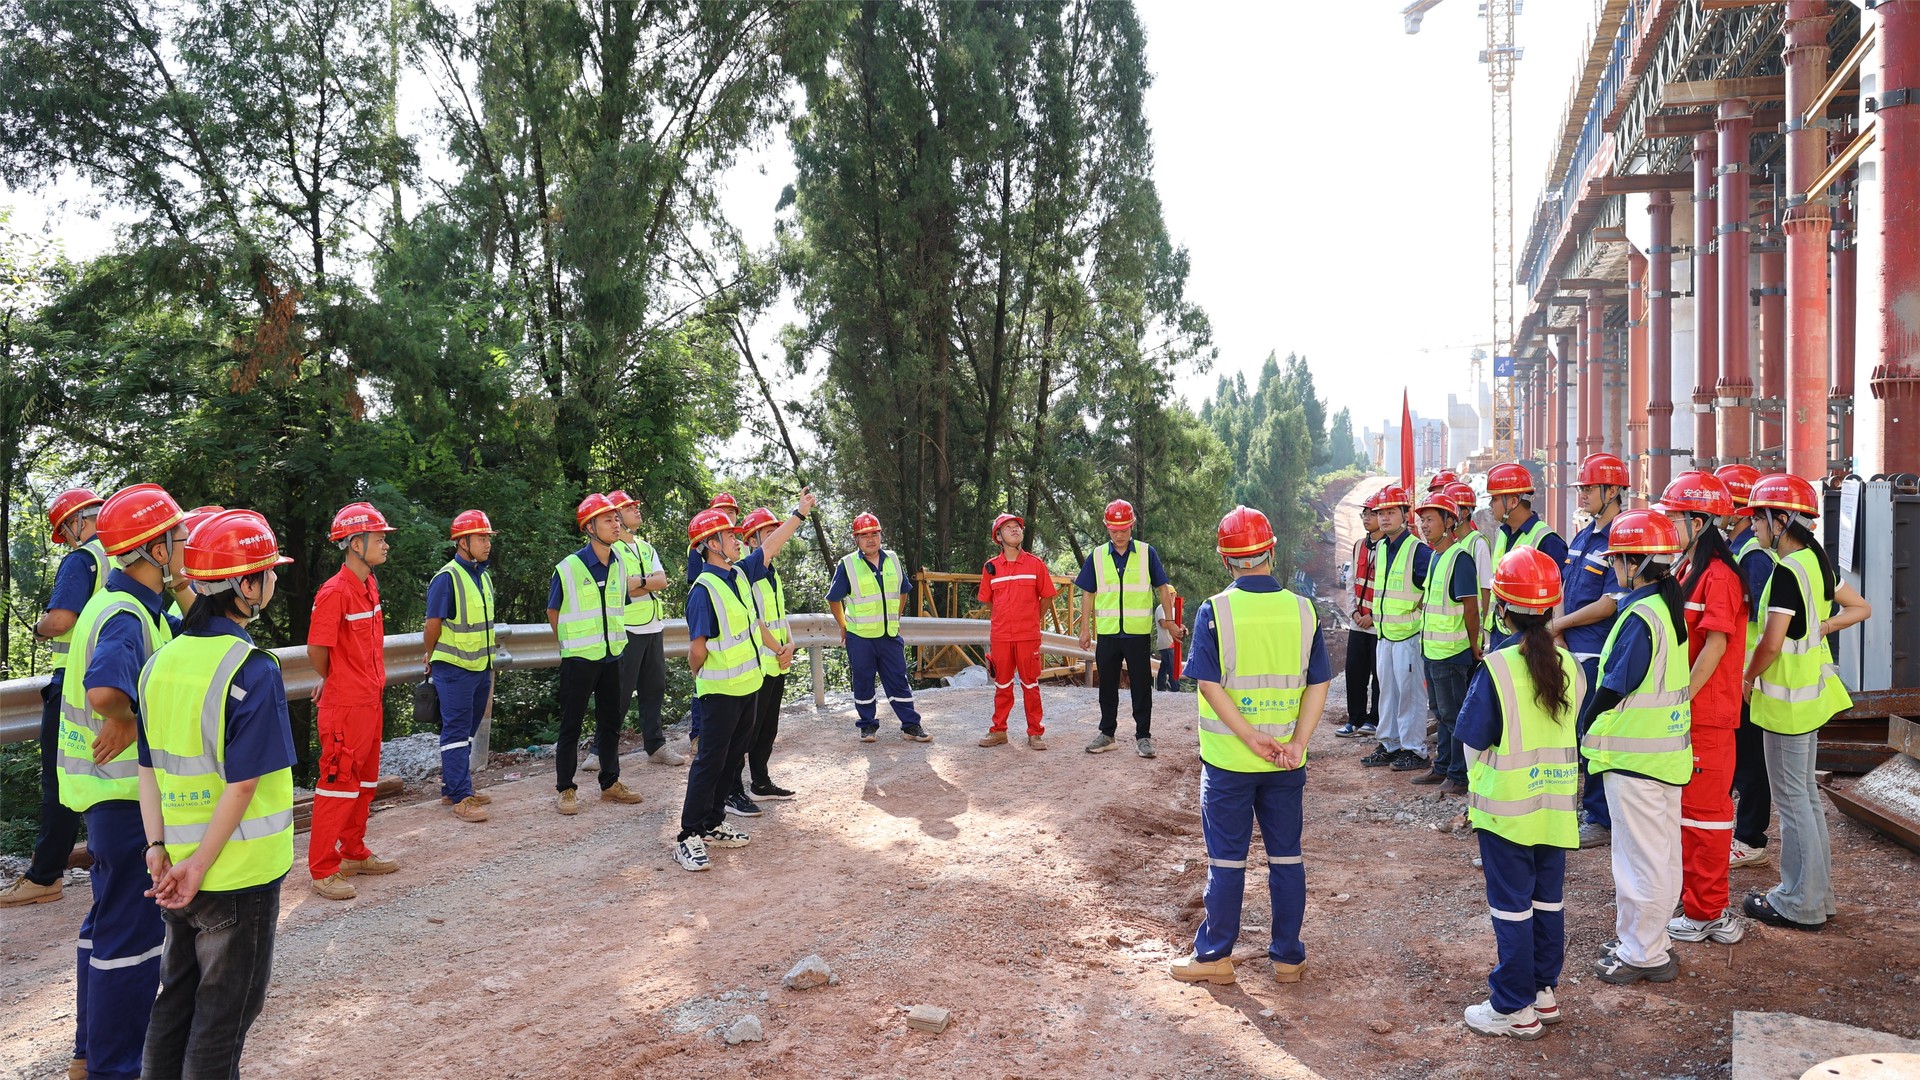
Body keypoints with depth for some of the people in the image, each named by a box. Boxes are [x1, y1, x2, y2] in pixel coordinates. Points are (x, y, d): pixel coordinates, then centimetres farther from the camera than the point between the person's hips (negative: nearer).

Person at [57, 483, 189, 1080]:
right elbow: (104, 689, -42)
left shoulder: (130, 605, 8)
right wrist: (125, 719, -24)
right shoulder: (126, 617, -24)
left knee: (109, 919, 22)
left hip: (113, 790, 11)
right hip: (126, 794, -11)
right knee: (133, 931, 1)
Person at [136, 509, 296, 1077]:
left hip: (178, 868, 7)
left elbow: (148, 766, 4)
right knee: (226, 1008, 9)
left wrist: (158, 846, 4)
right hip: (239, 872, -7)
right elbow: (243, 783, -22)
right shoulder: (253, 671, -20)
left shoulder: (163, 659, 3)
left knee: (177, 994, 22)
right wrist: (198, 866, -14)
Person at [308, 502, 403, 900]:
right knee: (338, 783, -2)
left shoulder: (370, 584, 8)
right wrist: (335, 682, 2)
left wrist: (368, 681, 13)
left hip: (371, 700, 9)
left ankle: (354, 853, 31)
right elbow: (317, 650, -15)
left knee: (365, 781, 18)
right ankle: (323, 871, 7)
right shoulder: (334, 592, -19)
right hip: (345, 706, -9)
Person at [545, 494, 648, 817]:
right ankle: (566, 790, 13)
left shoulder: (621, 566, 3)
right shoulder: (568, 568, -13)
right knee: (571, 726, 2)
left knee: (610, 723, 14)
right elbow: (553, 613, -1)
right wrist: (574, 644, 3)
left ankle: (610, 783, 26)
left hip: (612, 657, 5)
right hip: (578, 658, -5)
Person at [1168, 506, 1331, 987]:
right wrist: (1297, 743, -9)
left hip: (1228, 759, -2)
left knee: (1227, 858, 8)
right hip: (1286, 762, 3)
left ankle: (1214, 956, 18)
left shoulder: (1215, 611, -11)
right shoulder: (1302, 610, -2)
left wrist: (1251, 738, -15)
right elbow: (1319, 684, -4)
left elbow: (1210, 685, -16)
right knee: (1286, 857, 13)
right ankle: (1288, 957, 23)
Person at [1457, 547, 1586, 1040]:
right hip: (1556, 807, 6)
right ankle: (1544, 993, 30)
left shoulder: (1497, 669, -20)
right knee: (1548, 901, 17)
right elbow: (1572, 729, 11)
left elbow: (1472, 737, -15)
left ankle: (1515, 1009, 13)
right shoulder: (1570, 667, -2)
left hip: (1507, 808, -6)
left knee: (1512, 907, 4)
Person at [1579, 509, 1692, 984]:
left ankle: (1642, 954, 11)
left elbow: (1614, 688, -19)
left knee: (1641, 857, 1)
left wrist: (1585, 726, -5)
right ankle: (1653, 943, 30)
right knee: (1662, 853, 17)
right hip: (1667, 750, 10)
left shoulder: (1640, 618, -22)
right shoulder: (1669, 606, 7)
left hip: (1634, 757, -10)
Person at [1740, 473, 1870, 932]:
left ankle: (1800, 904, 9)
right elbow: (1860, 608, 17)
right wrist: (1817, 630, 8)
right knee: (1805, 792, 17)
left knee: (1792, 797, 0)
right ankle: (1818, 893, 27)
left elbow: (1772, 643, -24)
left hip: (1787, 696, -9)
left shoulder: (1787, 571, -22)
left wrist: (1749, 677, -7)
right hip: (1812, 688, 9)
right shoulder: (1817, 560, 6)